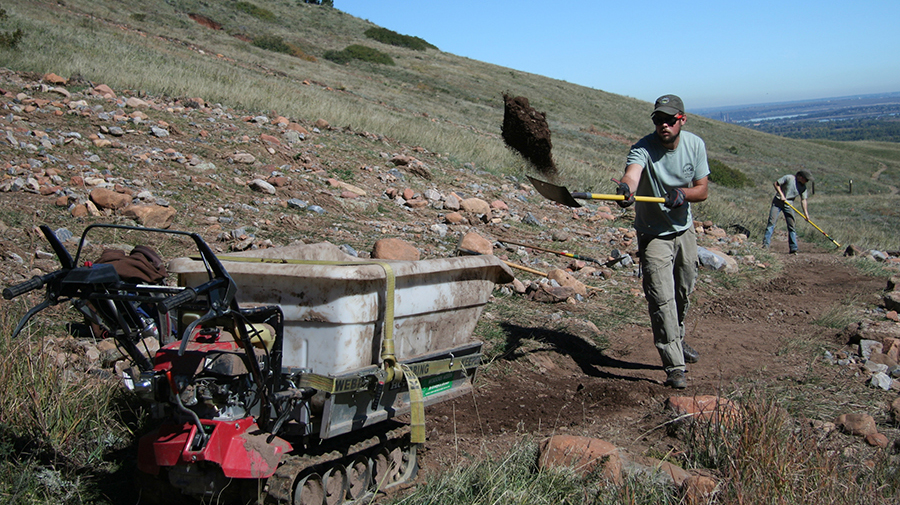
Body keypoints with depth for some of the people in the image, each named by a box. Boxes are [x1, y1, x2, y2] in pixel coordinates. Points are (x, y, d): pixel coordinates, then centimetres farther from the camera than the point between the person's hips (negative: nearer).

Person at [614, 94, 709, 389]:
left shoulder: (695, 145, -8)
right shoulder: (643, 148, -22)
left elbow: (703, 190, -5)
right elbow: (631, 173, -43)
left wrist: (683, 193, -27)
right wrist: (626, 188, -67)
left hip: (684, 229, 5)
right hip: (654, 234, -5)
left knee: (684, 291, 20)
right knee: (662, 300, -13)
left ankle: (677, 341, 45)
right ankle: (674, 366, -7)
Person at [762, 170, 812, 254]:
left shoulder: (803, 187, 3)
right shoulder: (789, 178, -12)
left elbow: (803, 200, 4)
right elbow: (776, 183, -9)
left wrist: (806, 213, -3)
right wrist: (781, 195, -17)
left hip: (788, 205, 4)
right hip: (778, 202, -4)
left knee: (791, 225, -1)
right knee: (772, 221, -12)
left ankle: (793, 248, 2)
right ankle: (766, 244, -12)